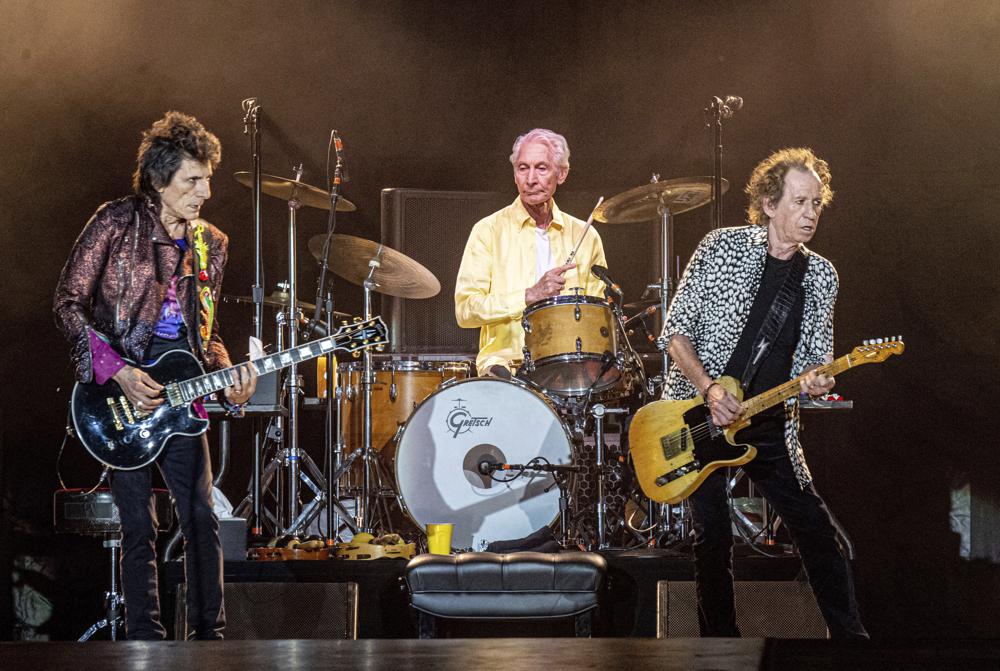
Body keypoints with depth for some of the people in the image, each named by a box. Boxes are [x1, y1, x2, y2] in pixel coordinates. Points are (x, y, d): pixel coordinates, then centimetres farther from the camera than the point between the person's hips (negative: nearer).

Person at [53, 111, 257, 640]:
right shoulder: (116, 222, -5)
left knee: (202, 519, -2)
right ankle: (145, 641, 5)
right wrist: (118, 373, -17)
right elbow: (69, 303, -8)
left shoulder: (210, 244, 12)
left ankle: (209, 633, 6)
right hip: (118, 388, -4)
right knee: (139, 527, -3)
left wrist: (225, 376, -2)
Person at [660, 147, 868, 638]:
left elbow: (819, 356, 9)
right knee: (712, 538, -2)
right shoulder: (722, 248, -6)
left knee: (818, 534, 0)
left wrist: (815, 380, -15)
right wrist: (710, 389, -18)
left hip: (770, 427, 3)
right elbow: (675, 329, -6)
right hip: (699, 418, -3)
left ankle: (850, 638, 10)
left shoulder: (821, 277, 5)